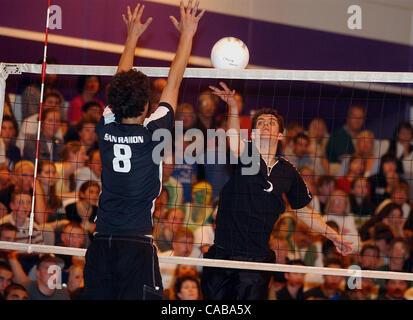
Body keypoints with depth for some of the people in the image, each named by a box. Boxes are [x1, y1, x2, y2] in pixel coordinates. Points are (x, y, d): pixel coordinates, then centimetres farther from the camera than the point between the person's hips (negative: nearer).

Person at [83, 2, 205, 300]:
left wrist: (132, 36, 30)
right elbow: (173, 83, 3)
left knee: (98, 297, 3)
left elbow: (121, 84, 19)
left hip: (101, 243, 4)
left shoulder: (107, 129, 3)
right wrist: (187, 35, 13)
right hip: (137, 245, -4)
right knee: (139, 297, -6)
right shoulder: (152, 133, -7)